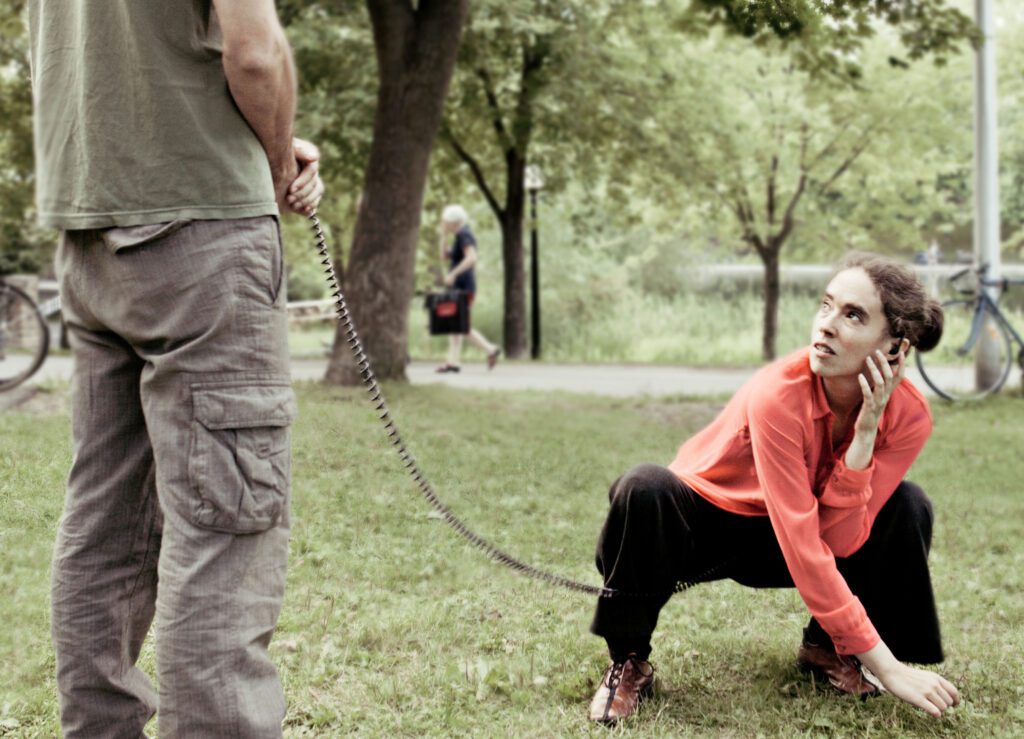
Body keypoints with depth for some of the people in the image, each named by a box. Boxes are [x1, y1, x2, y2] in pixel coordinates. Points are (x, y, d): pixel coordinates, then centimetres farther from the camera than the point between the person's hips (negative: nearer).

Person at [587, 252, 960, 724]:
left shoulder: (909, 415, -20)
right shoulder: (780, 394, -33)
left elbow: (841, 539, -23)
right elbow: (803, 548, -36)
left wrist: (864, 433, -35)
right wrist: (886, 667, -37)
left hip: (784, 534, 4)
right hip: (704, 522, -4)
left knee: (908, 507, -18)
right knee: (644, 489, -36)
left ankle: (826, 648, 1)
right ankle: (629, 662, -15)